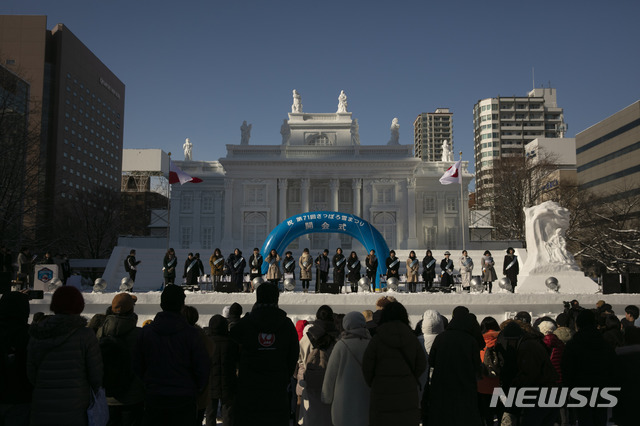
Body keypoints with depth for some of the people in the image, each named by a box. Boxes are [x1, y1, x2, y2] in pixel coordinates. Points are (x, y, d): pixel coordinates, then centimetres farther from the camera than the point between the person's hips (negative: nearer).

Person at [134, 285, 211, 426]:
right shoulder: (191, 333, -10)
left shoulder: (145, 331, -1)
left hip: (153, 399, 3)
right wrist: (196, 390, 10)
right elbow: (203, 368, -7)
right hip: (184, 399, -2)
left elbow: (137, 367, 5)